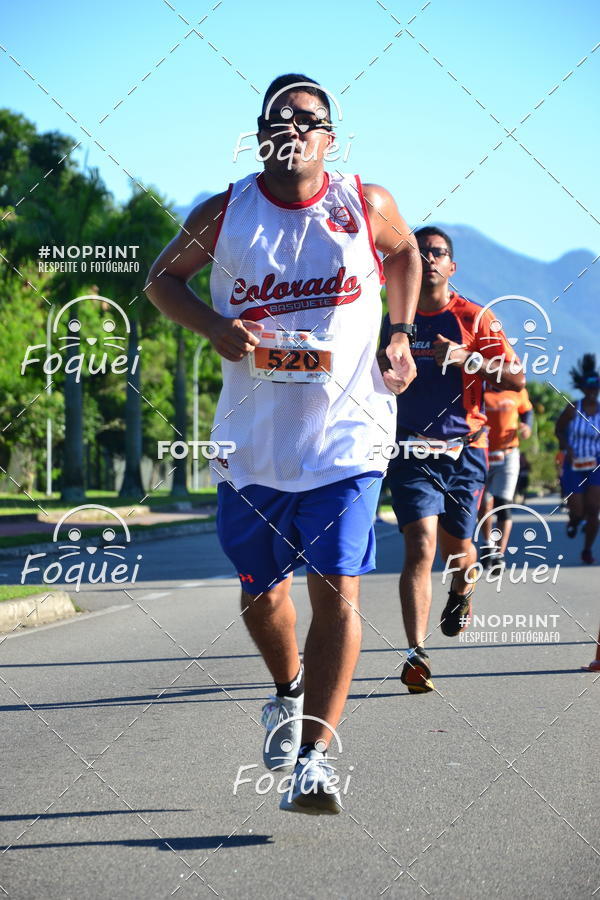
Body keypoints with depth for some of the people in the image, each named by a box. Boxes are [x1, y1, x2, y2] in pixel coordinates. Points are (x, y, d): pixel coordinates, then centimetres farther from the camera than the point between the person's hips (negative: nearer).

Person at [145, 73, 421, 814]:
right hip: (253, 439, 2)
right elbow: (162, 278, 12)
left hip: (345, 437, -2)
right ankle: (289, 690, 45)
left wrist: (401, 336, 8)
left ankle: (314, 757, -13)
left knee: (337, 589, -14)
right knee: (261, 594, 14)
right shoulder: (223, 215, -2)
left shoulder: (367, 205, -1)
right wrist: (215, 328, -7)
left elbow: (405, 254, 21)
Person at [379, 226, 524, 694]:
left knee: (457, 548, 11)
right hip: (412, 452, 0)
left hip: (464, 449, 0)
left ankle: (462, 590, 50)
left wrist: (467, 358, -19)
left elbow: (516, 378, -6)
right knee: (420, 546, -17)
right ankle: (416, 655, -22)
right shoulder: (395, 322, 8)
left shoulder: (475, 318, -1)